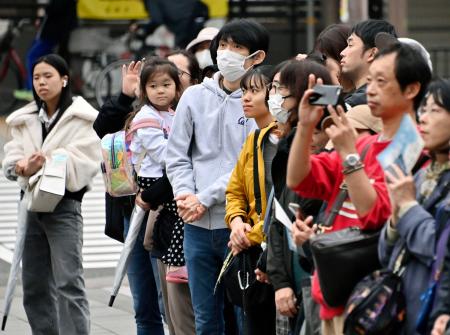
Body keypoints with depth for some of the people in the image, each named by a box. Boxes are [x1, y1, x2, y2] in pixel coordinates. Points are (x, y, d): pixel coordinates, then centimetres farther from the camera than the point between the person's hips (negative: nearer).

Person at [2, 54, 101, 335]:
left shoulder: (81, 117, -4)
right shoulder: (24, 120, 14)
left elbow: (86, 162, -13)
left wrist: (49, 162, -28)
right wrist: (23, 165, -19)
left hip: (65, 204, -6)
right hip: (33, 203, 6)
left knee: (68, 283, -13)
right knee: (34, 285, 10)